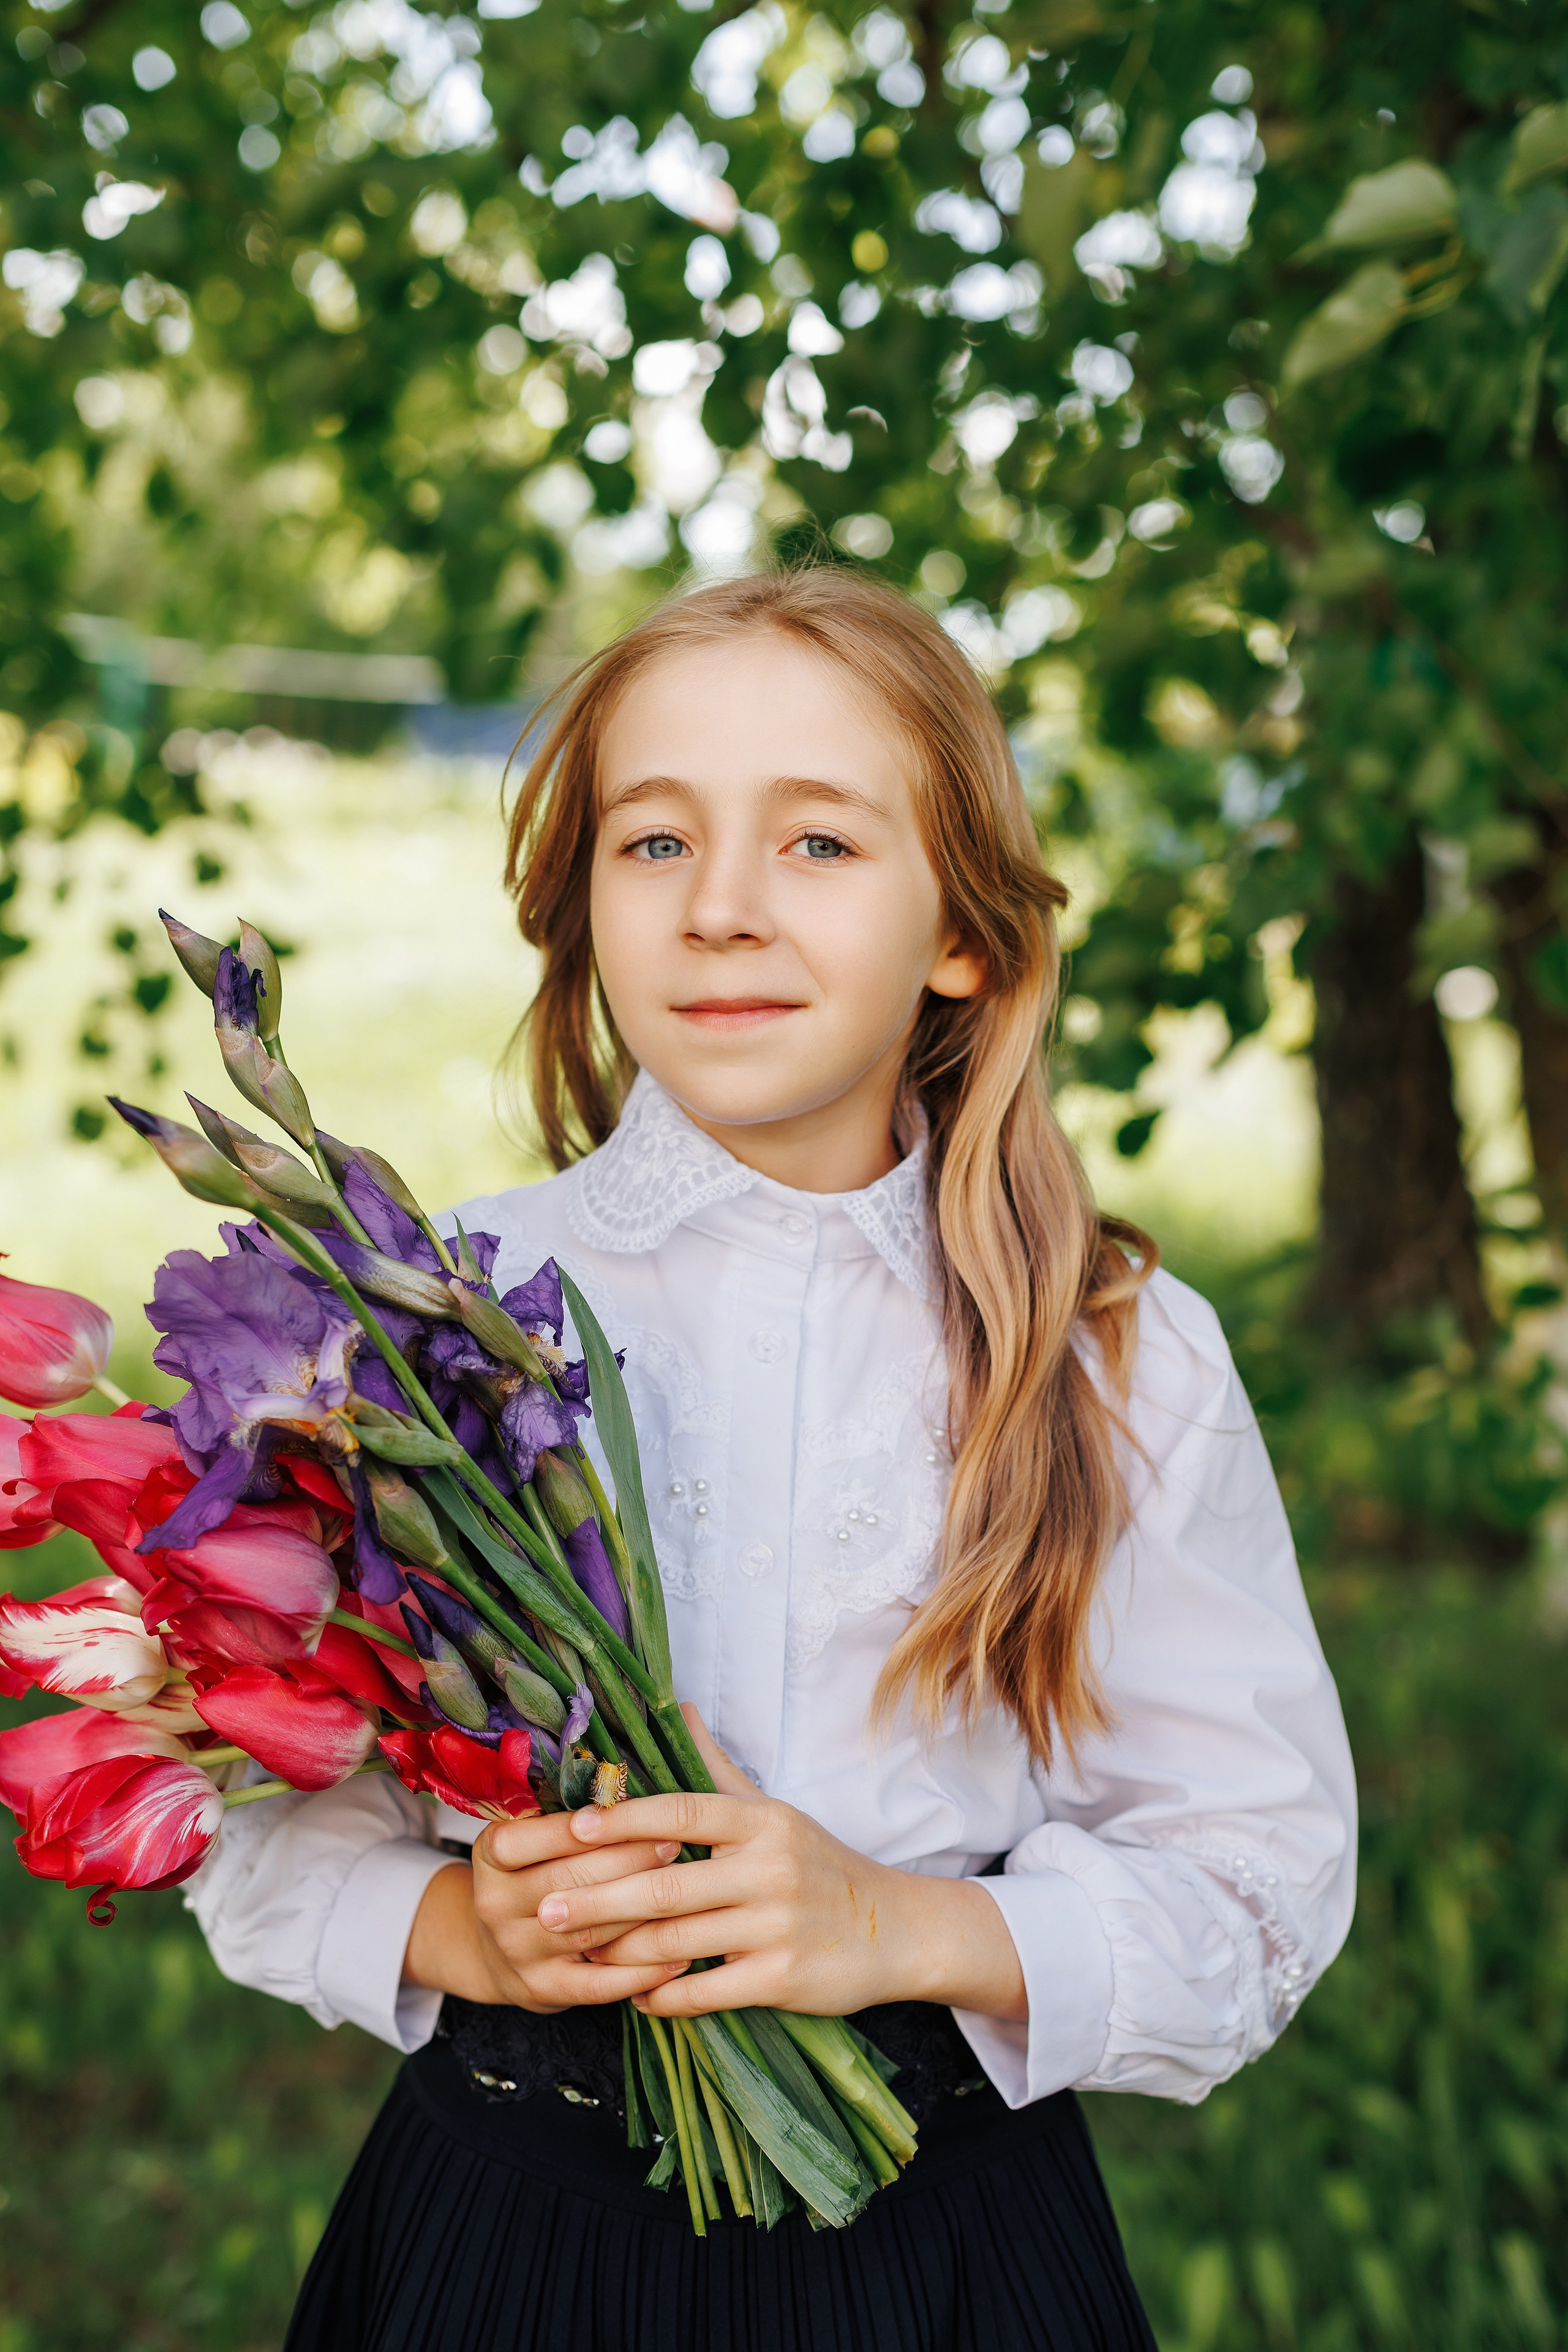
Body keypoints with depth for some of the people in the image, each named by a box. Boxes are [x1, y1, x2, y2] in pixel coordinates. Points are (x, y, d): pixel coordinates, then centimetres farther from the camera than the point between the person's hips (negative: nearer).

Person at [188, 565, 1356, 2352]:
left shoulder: (1129, 1364, -5)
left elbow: (1258, 1881, -4)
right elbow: (261, 1814, 0)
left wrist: (910, 1930, -19)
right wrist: (457, 1928, -20)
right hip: (505, 2207, 0)